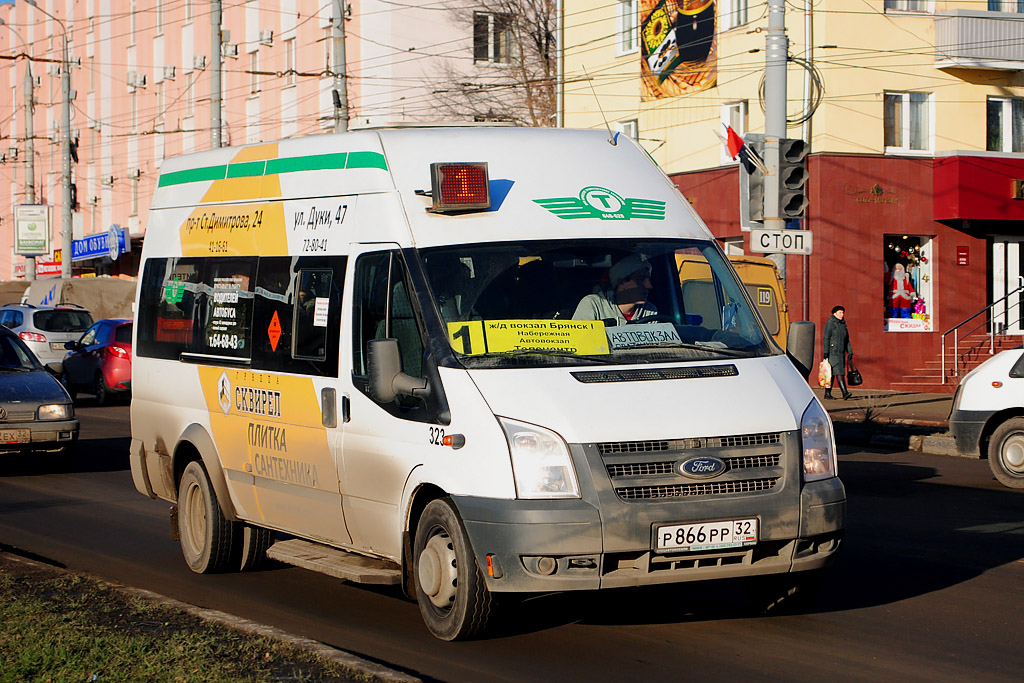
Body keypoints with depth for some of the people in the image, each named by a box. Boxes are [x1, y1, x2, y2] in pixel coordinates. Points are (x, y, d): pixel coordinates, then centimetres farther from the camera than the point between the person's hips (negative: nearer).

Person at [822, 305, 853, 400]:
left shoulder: (843, 324, 15)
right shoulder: (830, 324, -8)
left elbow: (846, 340, 20)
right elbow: (825, 339, -11)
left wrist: (850, 352, 13)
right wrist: (825, 353, -17)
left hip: (841, 353, 7)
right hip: (832, 352, -7)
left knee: (832, 373, 9)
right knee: (839, 372, -15)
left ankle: (827, 393, 14)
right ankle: (845, 393, -22)